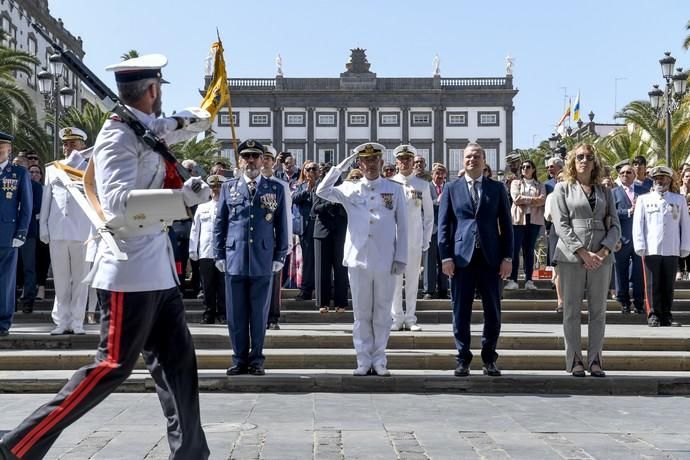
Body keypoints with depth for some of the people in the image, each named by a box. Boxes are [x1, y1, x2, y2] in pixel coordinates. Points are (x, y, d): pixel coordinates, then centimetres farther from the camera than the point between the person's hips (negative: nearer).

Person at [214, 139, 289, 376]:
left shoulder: (276, 188, 7)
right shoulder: (228, 187, 8)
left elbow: (282, 224, 8)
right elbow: (219, 223, 10)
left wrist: (280, 256, 3)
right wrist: (219, 255, 4)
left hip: (264, 261, -1)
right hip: (234, 259, 1)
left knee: (259, 314, 5)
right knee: (236, 314, 4)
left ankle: (256, 359, 15)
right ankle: (239, 358, 14)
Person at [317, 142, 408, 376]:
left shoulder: (395, 189, 6)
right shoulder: (350, 189, 8)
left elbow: (402, 226, 5)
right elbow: (323, 191, -5)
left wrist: (400, 258, -1)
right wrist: (341, 166, -5)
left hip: (385, 261, 0)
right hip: (358, 260, 0)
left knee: (382, 312, 6)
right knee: (361, 313, 6)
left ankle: (379, 360, 14)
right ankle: (363, 361, 13)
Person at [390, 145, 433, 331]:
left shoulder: (422, 185, 6)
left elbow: (429, 215, 8)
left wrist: (426, 241, 2)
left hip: (415, 241, 1)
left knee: (412, 280, 5)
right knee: (395, 280, 0)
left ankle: (410, 318, 12)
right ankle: (397, 317, 7)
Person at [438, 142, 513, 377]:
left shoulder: (497, 188, 9)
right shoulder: (451, 189, 8)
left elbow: (506, 224, 8)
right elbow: (443, 225, 5)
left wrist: (507, 257, 0)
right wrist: (446, 257, -4)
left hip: (490, 258, 1)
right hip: (462, 257, -1)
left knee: (493, 311, 3)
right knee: (461, 311, 2)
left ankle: (489, 359, 15)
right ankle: (463, 359, 10)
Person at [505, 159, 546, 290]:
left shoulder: (540, 185, 14)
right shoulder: (516, 183, 12)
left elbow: (543, 200, -4)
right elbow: (516, 198, -6)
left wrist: (524, 201, -11)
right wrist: (534, 199, -7)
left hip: (534, 220, 1)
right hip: (518, 219, -1)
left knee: (529, 250, 4)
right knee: (515, 250, -7)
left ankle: (529, 280, 5)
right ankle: (513, 280, -6)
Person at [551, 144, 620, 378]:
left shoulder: (605, 191, 13)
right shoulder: (563, 188, 6)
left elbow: (615, 225, 8)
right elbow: (561, 224, -4)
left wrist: (604, 251, -10)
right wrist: (583, 253, -13)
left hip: (601, 257, 2)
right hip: (571, 257, -2)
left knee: (598, 310, 3)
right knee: (571, 310, 0)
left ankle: (595, 359, 8)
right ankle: (574, 360, 5)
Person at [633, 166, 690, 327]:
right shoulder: (643, 199, 10)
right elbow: (638, 223, 5)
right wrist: (640, 246, -4)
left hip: (672, 251, 1)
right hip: (650, 250, -1)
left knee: (668, 285, 6)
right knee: (652, 285, -2)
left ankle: (666, 317, 13)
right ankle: (653, 316, 3)